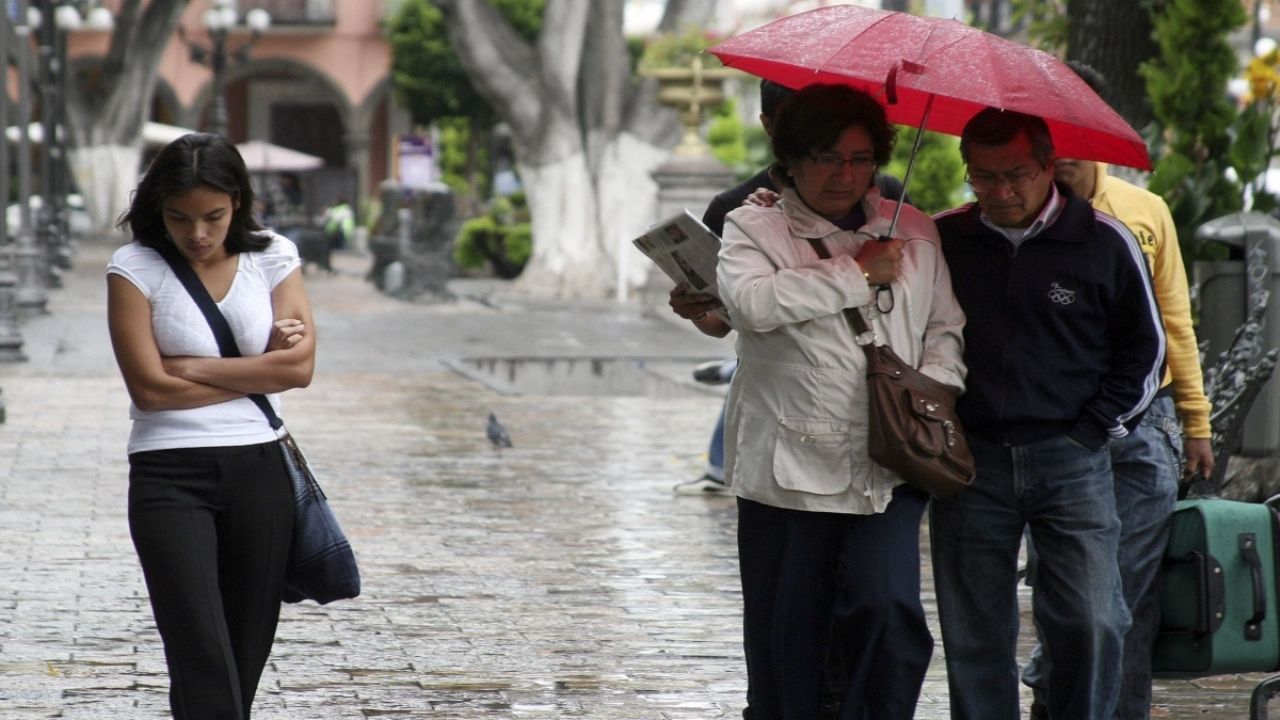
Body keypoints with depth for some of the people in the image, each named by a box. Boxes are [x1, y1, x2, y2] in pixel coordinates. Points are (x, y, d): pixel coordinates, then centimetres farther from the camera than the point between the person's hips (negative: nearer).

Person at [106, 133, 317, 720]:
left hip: (259, 472, 3)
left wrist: (192, 368, -8)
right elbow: (150, 386, -11)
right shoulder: (134, 269, -3)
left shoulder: (272, 258, 5)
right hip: (170, 477, -3)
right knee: (201, 657, -14)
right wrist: (259, 371, -5)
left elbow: (299, 367, -5)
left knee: (247, 653, 6)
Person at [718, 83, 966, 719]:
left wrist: (934, 385, 0)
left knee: (887, 607, -17)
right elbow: (753, 302, -17)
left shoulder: (914, 233, 14)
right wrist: (858, 273, -11)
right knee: (785, 644, 3)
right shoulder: (752, 227, 3)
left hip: (887, 470, 2)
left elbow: (946, 327, 21)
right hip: (787, 470, -2)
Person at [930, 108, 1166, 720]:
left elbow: (1144, 347, 7)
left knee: (1090, 623, -10)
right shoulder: (941, 239, 4)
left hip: (1069, 457, -2)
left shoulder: (1104, 241, -1)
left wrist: (1094, 429, 1)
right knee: (974, 635, 5)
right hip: (970, 460, 2)